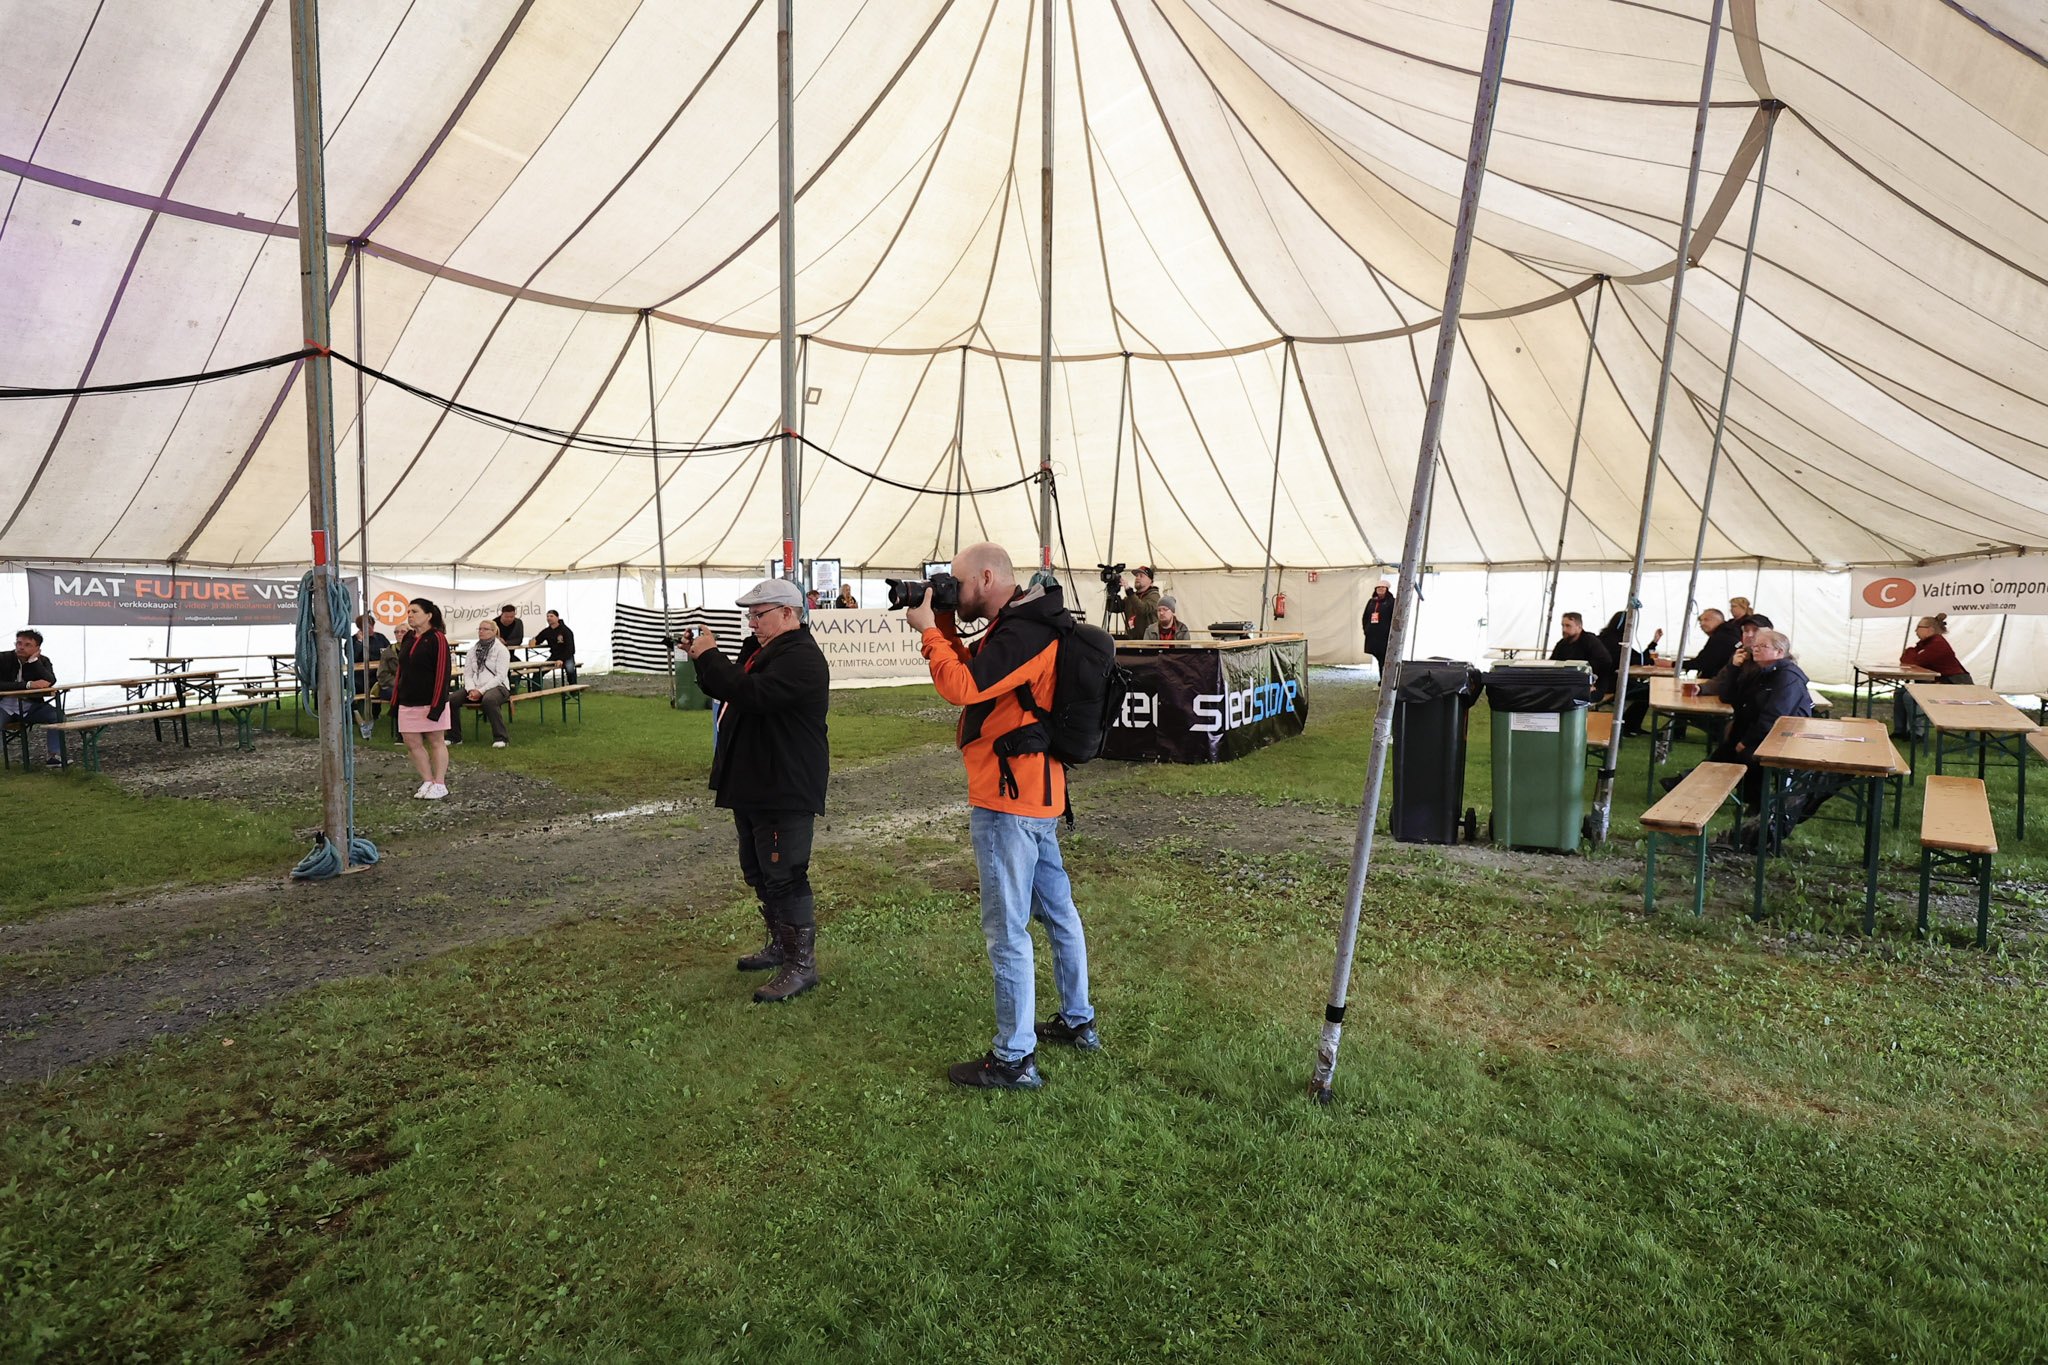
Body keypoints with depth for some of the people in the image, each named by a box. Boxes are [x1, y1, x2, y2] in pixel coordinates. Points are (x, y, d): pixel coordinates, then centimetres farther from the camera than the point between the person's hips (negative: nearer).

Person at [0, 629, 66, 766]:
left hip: (30, 707, 2)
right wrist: (28, 685, -29)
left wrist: (33, 660, -17)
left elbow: (50, 682, -19)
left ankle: (55, 755, -16)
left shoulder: (43, 661, 1)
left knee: (57, 715, -22)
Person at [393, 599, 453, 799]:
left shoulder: (437, 638, -9)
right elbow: (400, 669, 19)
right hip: (408, 702, 7)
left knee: (436, 742, 2)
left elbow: (442, 673, -14)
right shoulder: (408, 640, 13)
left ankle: (440, 785, 9)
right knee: (412, 743, 6)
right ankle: (427, 782, 16)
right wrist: (396, 696, 11)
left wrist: (437, 705, -19)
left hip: (430, 701, -7)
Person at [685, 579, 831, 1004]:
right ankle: (780, 945, 35)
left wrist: (710, 657, -20)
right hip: (752, 786, 11)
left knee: (784, 877, -5)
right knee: (758, 872, 20)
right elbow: (727, 691, 21)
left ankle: (802, 964, 6)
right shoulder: (760, 649, 15)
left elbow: (753, 694, -31)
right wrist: (701, 660, 4)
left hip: (785, 791, -11)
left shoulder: (802, 658, -19)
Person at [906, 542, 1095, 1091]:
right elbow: (975, 673, 18)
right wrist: (945, 626, 6)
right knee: (1058, 910, 19)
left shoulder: (1023, 633, -19)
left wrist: (929, 629, -14)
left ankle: (1015, 1060, 9)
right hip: (1039, 795, 11)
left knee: (1006, 930, -2)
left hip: (1009, 799, -11)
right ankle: (1078, 1022, 35)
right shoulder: (1023, 624, 12)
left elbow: (963, 687, -27)